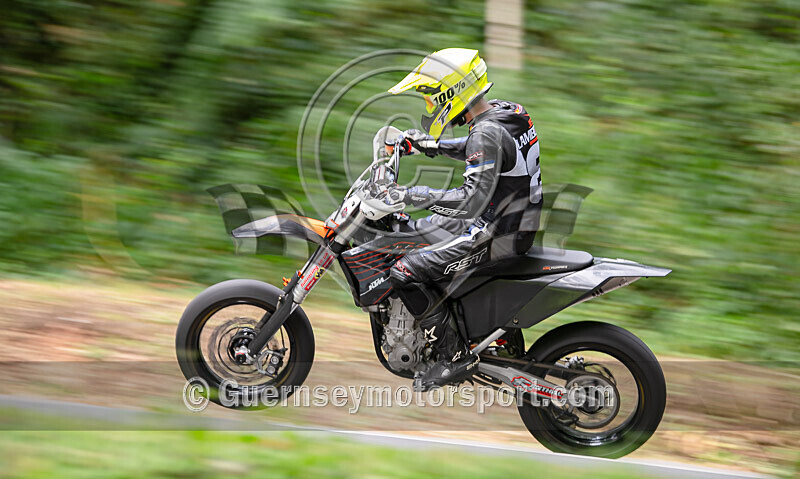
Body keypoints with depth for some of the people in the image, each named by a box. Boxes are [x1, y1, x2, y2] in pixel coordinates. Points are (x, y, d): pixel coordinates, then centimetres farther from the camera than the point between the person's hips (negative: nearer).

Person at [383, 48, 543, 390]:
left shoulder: (487, 134, -25)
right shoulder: (506, 111, 5)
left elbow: (471, 201, -31)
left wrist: (410, 195, -27)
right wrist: (430, 145, 20)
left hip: (496, 236, -10)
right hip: (516, 220, 10)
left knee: (404, 273, -15)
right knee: (414, 229, 26)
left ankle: (456, 357, -9)